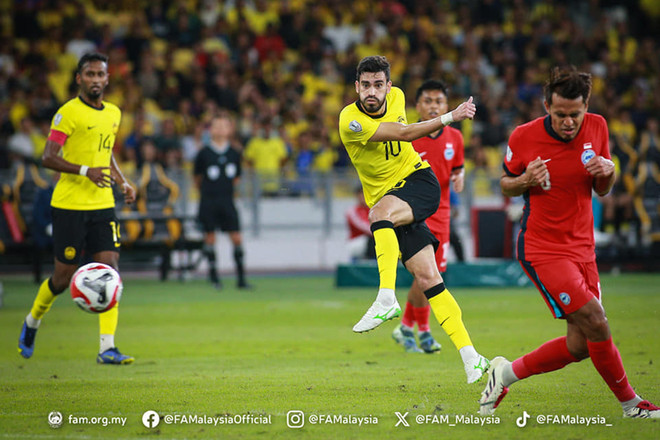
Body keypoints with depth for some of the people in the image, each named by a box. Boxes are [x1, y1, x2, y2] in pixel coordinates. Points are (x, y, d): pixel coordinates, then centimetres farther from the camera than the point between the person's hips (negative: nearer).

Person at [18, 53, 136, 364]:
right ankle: (32, 322, 32)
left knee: (110, 269, -8)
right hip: (69, 206, -5)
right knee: (64, 277, 3)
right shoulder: (69, 112, -10)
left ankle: (107, 348, -10)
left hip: (102, 205, 5)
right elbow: (48, 157, -15)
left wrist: (122, 182, 12)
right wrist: (85, 171, -26)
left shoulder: (113, 113, 12)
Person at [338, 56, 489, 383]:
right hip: (386, 196, -1)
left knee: (381, 212, -34)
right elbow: (404, 133, -23)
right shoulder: (351, 120, -17)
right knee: (426, 277, -9)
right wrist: (450, 117, -24)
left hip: (419, 181, 1)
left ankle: (386, 299, -41)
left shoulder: (396, 97, 0)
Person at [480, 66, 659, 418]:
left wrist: (608, 171, -13)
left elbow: (601, 190, 9)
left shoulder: (597, 127, -1)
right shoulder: (523, 137, -12)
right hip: (542, 249, -5)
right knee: (595, 325, -17)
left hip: (581, 247, 6)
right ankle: (630, 404, 2)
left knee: (579, 346, 3)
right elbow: (505, 186, 4)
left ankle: (507, 373, 23)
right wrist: (525, 181, -19)